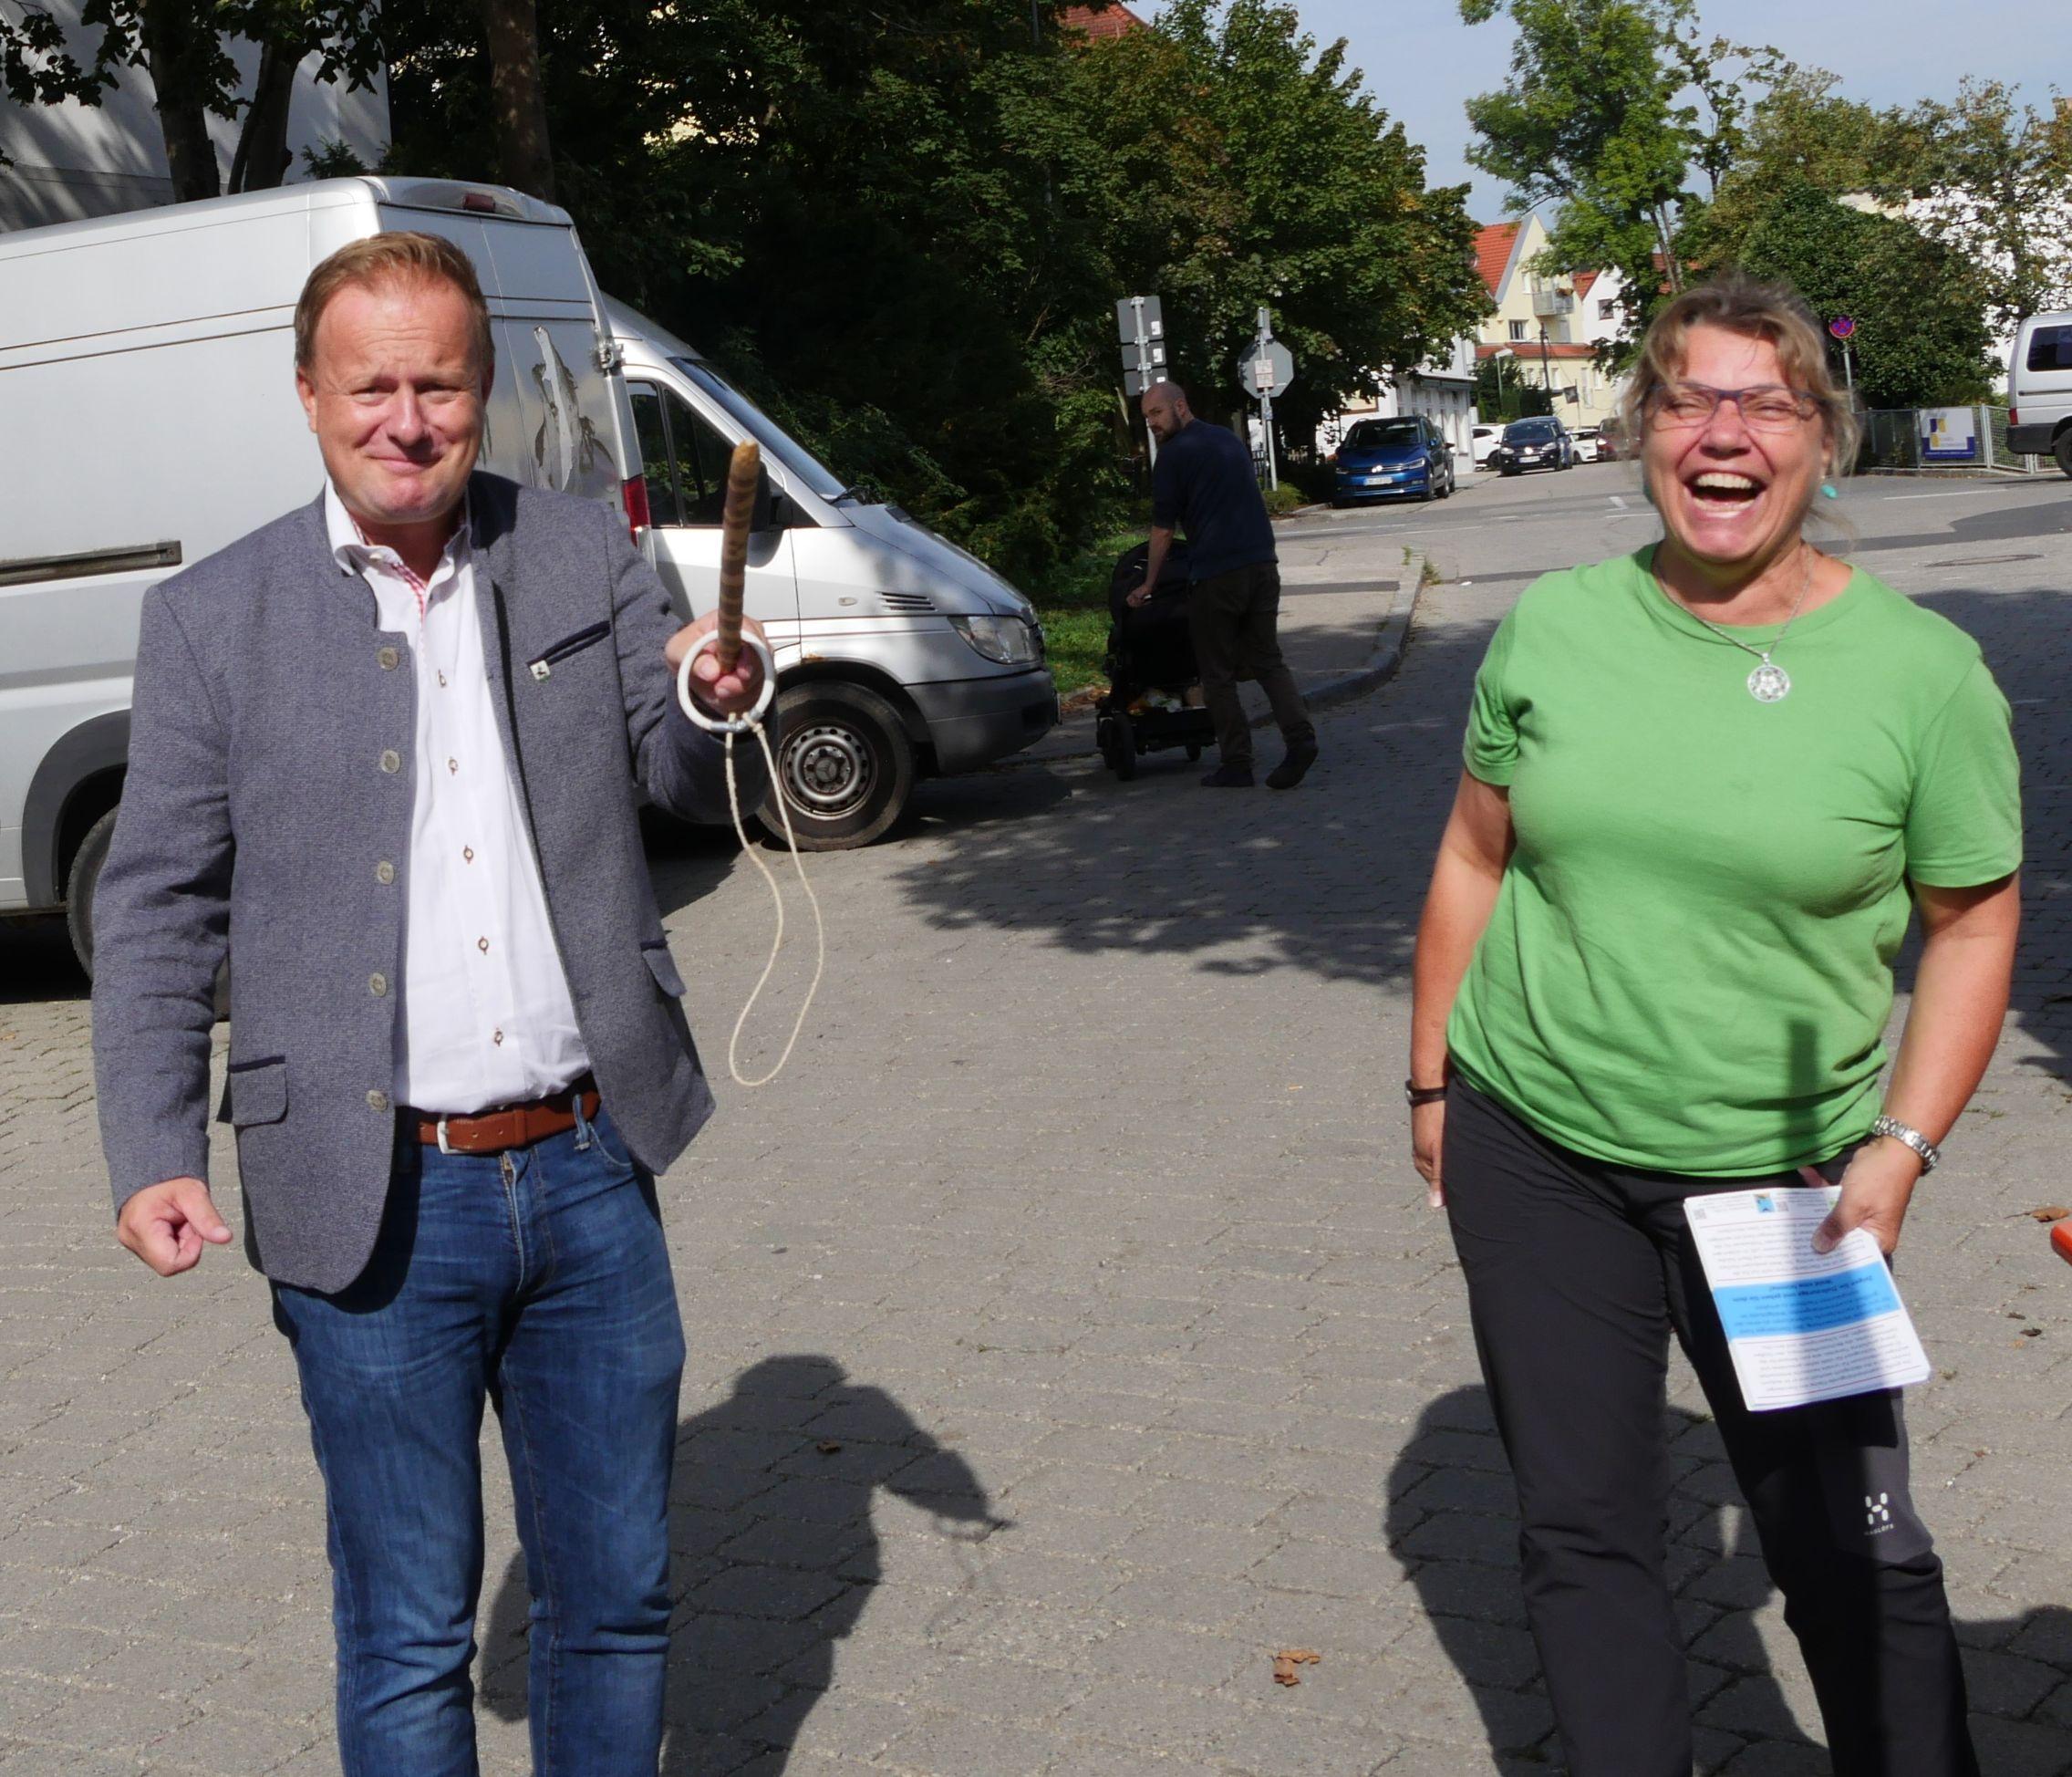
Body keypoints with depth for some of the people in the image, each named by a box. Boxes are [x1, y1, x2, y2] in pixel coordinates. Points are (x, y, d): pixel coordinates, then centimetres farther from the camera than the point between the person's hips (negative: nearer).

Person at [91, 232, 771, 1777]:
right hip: (377, 1203, -2)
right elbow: (159, 910, 2)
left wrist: (726, 702, -15)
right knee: (408, 1642, 10)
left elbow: (699, 786, 8)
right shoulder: (216, 618, -1)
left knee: (618, 1600, 16)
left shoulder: (587, 557, 5)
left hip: (588, 1171, 3)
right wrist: (152, 1157, -7)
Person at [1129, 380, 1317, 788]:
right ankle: (1300, 736, -8)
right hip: (1262, 565, 6)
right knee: (1267, 660, 12)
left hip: (1215, 575, -6)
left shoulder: (1174, 454, -4)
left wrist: (1148, 585, 7)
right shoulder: (1231, 439, 18)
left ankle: (1236, 765, 4)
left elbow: (1163, 528, -2)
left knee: (1219, 674, 4)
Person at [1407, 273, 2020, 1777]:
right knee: (1582, 1531, 11)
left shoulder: (1921, 669, -8)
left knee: (1855, 1550, 4)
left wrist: (1900, 1150, -9)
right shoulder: (1556, 623, -1)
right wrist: (1433, 1082, 10)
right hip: (1533, 1147, 2)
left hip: (1778, 1178, -2)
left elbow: (1974, 925, 0)